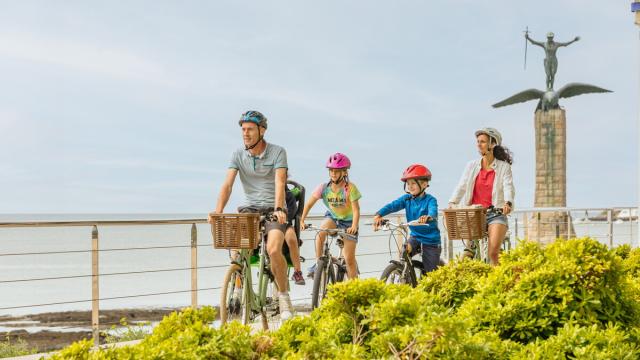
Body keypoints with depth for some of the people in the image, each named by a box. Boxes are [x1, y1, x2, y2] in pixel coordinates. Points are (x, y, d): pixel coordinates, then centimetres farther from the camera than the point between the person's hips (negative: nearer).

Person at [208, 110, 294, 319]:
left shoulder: (277, 152, -7)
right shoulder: (238, 155, 1)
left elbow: (279, 183, -19)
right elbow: (227, 184, -9)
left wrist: (278, 209, -35)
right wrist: (218, 211, -24)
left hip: (273, 209, -3)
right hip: (249, 208, 3)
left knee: (273, 250, -25)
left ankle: (283, 295, -8)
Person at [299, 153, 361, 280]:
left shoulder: (350, 188, -23)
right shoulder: (324, 187, -15)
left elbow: (356, 210, -27)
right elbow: (309, 204, -9)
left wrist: (354, 227, -42)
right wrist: (301, 221, -19)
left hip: (348, 221, -2)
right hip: (332, 217, 2)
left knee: (350, 259, -4)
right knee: (321, 231, -33)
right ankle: (318, 264, -19)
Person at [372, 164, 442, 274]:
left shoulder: (430, 200, -15)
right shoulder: (406, 199, -4)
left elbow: (433, 211, -36)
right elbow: (392, 205, -18)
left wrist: (428, 217, -60)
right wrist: (378, 215, -36)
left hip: (431, 241, -3)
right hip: (415, 237, 3)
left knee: (430, 274, 0)